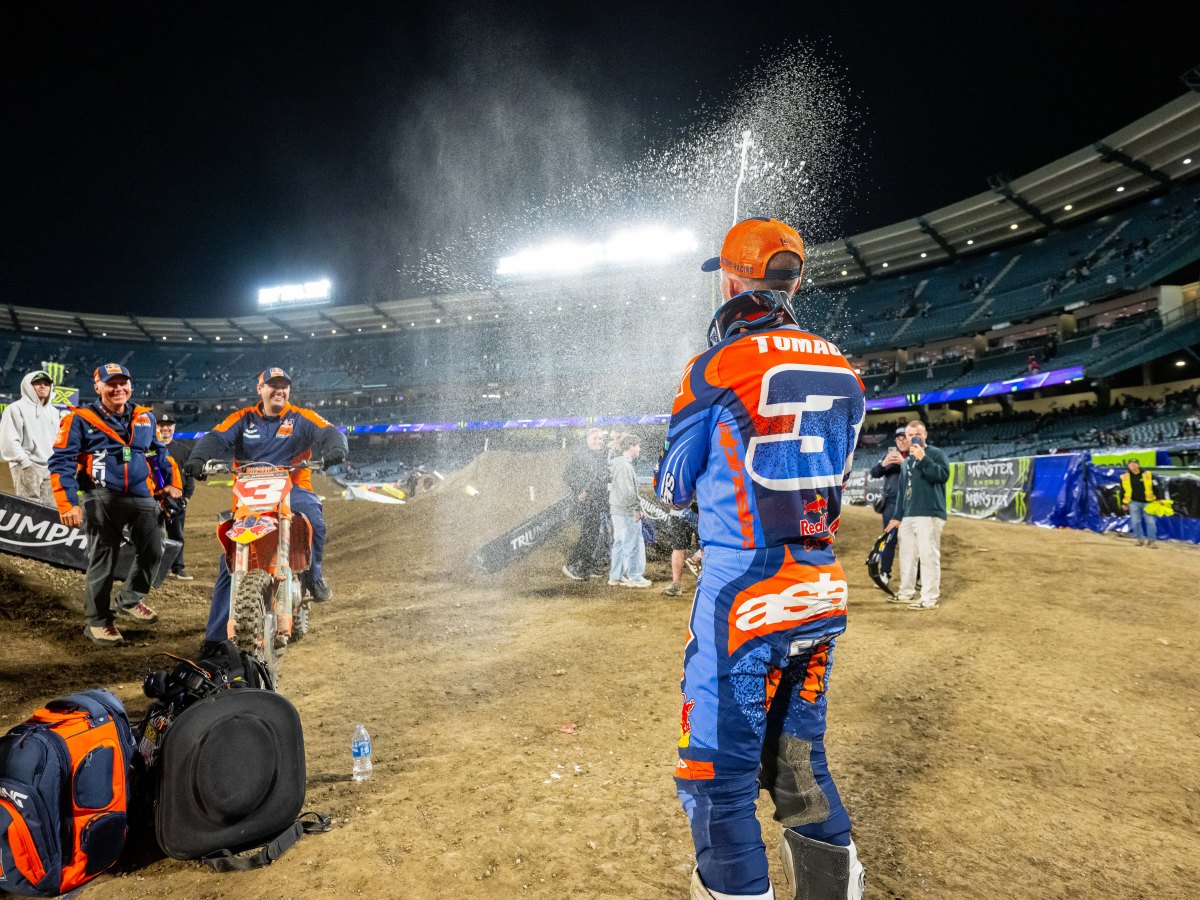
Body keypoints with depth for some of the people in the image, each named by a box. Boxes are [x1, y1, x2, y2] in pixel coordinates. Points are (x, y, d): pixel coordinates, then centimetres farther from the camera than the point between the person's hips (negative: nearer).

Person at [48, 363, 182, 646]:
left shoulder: (145, 417, 15)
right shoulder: (80, 419, 0)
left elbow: (159, 452, 28)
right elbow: (61, 462, -4)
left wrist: (170, 481, 20)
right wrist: (68, 503, -12)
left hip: (142, 497, 5)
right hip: (102, 499, -4)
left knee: (152, 552, 7)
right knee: (102, 562, 2)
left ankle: (130, 600, 30)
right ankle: (97, 622, 15)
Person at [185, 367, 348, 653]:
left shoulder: (302, 418, 8)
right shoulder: (242, 419, 10)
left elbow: (328, 433, -6)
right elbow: (216, 439, -5)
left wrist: (335, 448, -31)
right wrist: (198, 458, -26)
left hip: (293, 488, -1)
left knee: (313, 520, -35)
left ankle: (314, 575, -6)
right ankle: (215, 637, 2)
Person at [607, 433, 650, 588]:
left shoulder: (618, 463, 14)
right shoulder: (624, 465, -18)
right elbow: (628, 492, -22)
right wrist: (636, 509, -13)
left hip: (617, 510, 10)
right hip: (627, 512, -10)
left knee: (619, 544, 15)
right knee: (633, 545, -1)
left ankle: (615, 576, 21)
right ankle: (634, 577, 7)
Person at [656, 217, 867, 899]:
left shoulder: (716, 368, -11)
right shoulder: (843, 371, 5)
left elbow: (674, 489, -2)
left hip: (743, 592, -6)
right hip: (823, 588, 7)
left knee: (721, 773, 6)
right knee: (800, 757, 22)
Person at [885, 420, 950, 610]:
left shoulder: (936, 454, 0)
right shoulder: (906, 461, 21)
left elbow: (943, 475, -19)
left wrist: (923, 459, -23)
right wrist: (897, 516, 18)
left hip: (929, 514, -8)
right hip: (908, 516, 8)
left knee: (928, 556, -11)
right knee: (907, 555, 14)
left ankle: (929, 599, -8)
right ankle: (906, 593, 25)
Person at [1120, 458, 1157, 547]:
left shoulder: (1147, 475, 1)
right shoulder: (1124, 477, 1)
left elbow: (1154, 488, 4)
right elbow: (1122, 491, 7)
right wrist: (1123, 503, 4)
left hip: (1147, 502, 0)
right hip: (1133, 502, 1)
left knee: (1150, 521, 0)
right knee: (1135, 521, 1)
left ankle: (1151, 540, 9)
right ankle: (1141, 538, 14)